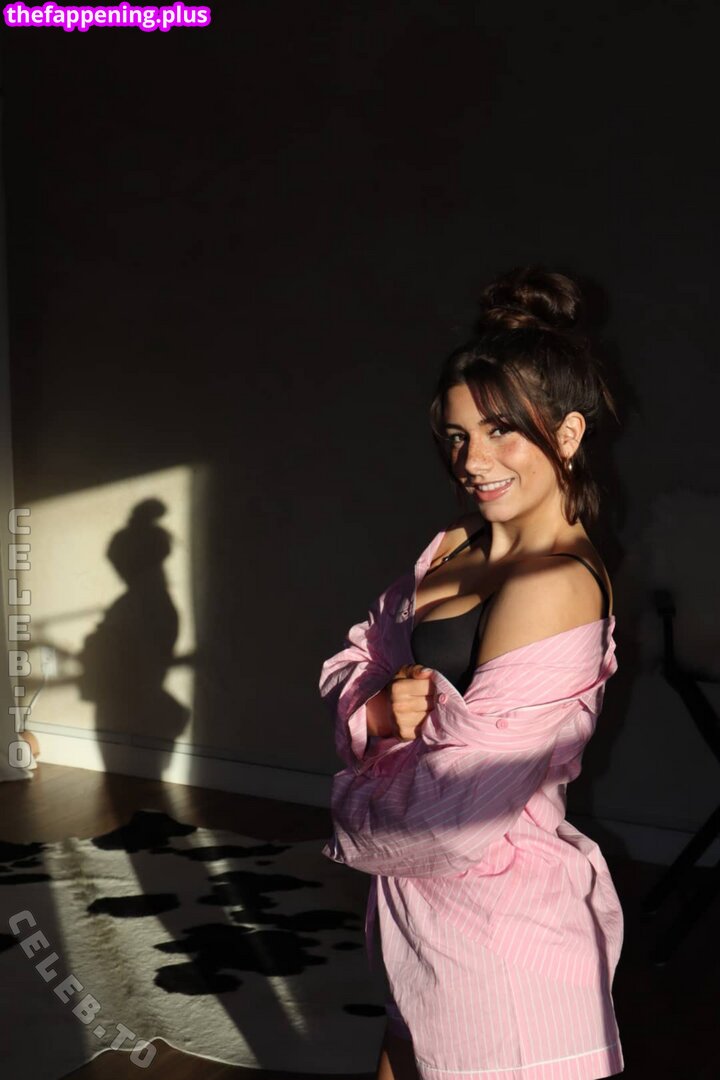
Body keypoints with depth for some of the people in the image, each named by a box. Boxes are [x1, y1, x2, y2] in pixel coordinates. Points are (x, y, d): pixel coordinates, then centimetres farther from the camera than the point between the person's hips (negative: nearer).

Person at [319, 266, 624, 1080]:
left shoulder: (553, 586, -24)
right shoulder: (453, 550, 3)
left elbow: (452, 816, -27)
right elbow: (352, 660, 8)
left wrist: (355, 814, -7)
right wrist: (376, 708, -15)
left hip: (497, 928, -8)